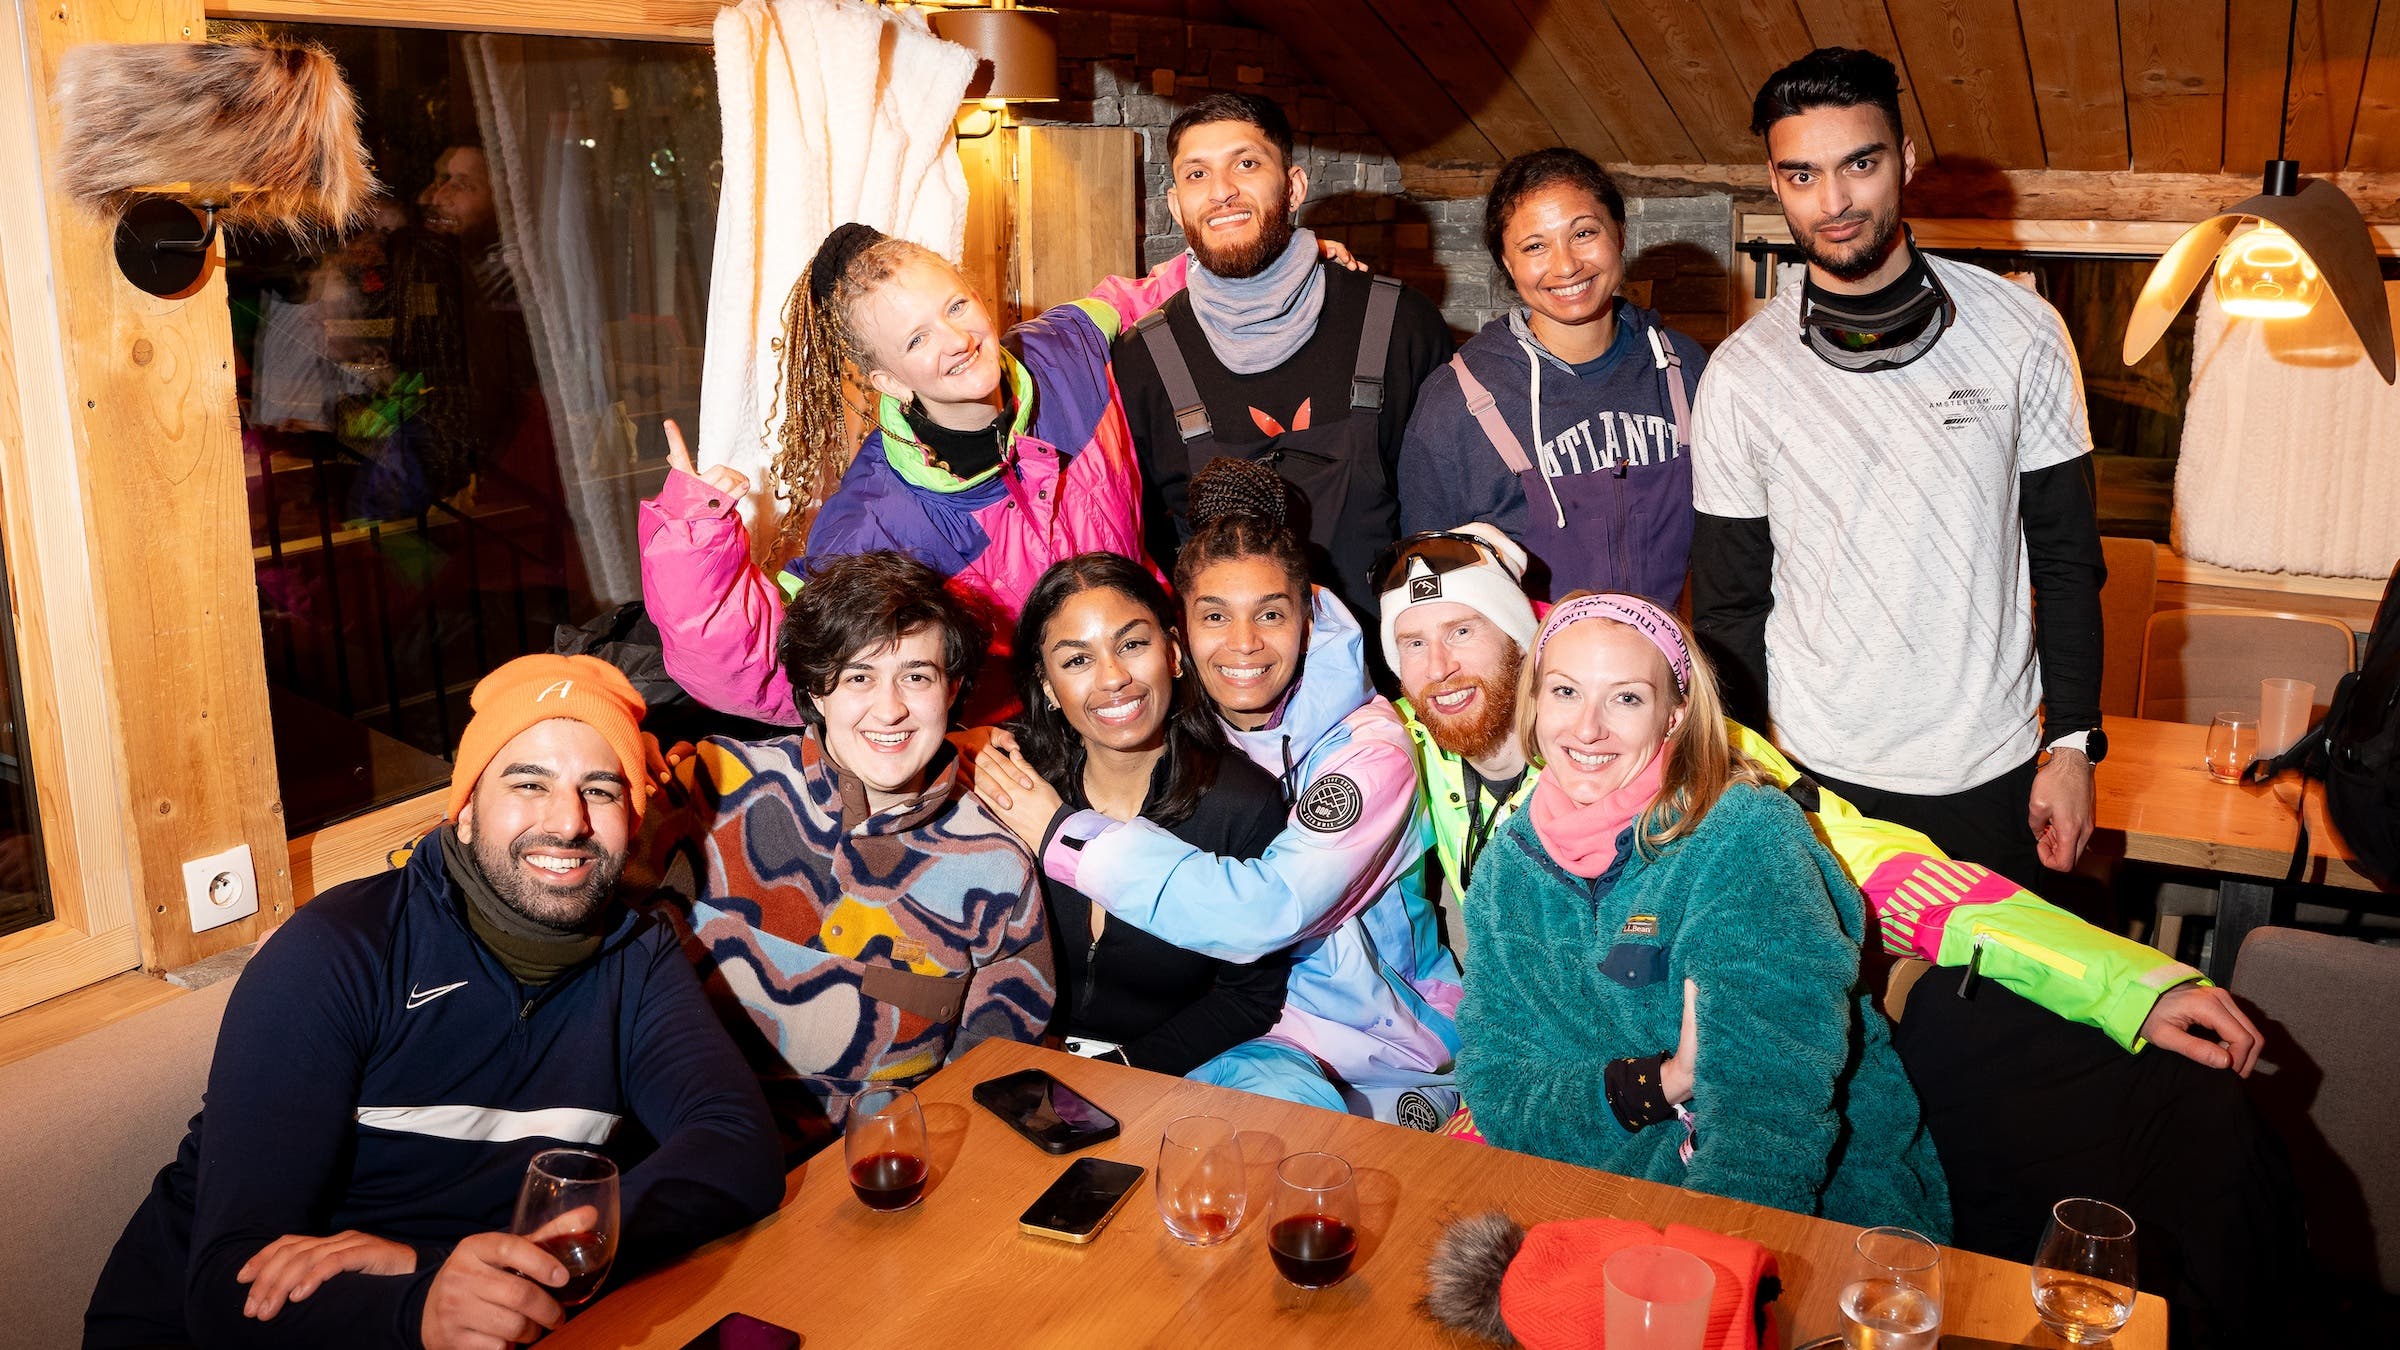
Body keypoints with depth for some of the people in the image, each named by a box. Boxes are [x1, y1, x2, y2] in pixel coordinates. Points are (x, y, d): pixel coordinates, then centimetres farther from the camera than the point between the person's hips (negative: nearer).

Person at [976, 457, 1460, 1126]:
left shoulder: (1370, 749, -17)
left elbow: (1264, 910, -30)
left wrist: (1061, 834, -26)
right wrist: (1002, 767, -21)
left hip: (1375, 1043, -3)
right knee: (1276, 1095, -29)